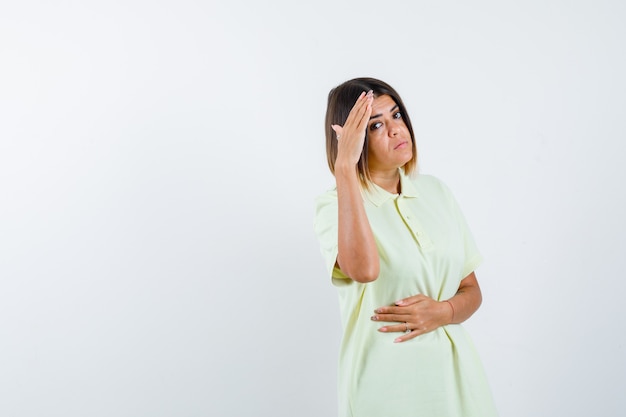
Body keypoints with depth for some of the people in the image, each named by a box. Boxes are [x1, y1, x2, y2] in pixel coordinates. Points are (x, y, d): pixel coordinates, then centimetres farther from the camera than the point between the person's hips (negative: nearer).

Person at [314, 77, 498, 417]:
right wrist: (345, 166, -28)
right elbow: (363, 269, -32)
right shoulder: (334, 204, -10)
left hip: (454, 372, 4)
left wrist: (442, 312, -13)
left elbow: (471, 291, 8)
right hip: (386, 382, -4)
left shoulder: (435, 191, 4)